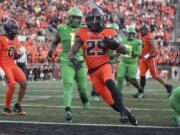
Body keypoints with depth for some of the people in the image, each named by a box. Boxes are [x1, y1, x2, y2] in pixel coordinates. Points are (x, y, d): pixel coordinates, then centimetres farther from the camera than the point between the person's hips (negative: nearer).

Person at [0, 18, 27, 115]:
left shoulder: (15, 40, 13)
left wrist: (18, 55, -4)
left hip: (12, 65, 7)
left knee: (24, 83, -5)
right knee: (12, 85, -19)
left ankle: (17, 106, 10)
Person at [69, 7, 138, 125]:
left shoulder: (108, 33, 2)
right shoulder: (83, 33, 3)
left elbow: (124, 51, 4)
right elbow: (72, 52, 2)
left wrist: (115, 44, -17)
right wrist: (74, 60, -21)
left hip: (105, 65, -2)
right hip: (93, 70, 2)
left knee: (109, 82, -35)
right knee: (108, 98, 0)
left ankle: (123, 111, -36)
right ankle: (125, 112, 23)